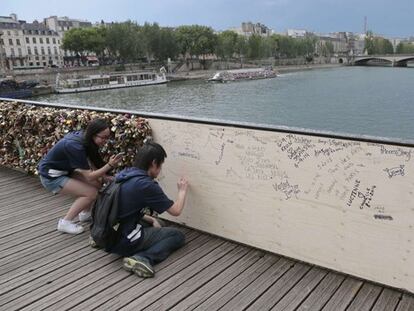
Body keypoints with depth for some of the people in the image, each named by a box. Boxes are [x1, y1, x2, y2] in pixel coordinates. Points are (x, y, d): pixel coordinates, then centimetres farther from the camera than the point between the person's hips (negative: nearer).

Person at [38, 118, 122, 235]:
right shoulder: (75, 146, -32)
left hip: (64, 171, 8)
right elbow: (89, 176, -27)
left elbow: (90, 161, 1)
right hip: (51, 177, -8)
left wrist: (102, 175, -14)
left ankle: (85, 213, 17)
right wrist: (110, 165, -34)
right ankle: (65, 222, -4)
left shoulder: (82, 136, -8)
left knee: (97, 182, 0)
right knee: (91, 193, -16)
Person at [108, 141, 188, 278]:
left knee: (154, 227, 30)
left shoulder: (123, 175, 4)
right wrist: (182, 190, 9)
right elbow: (176, 210, -8)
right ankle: (143, 258, -15)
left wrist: (151, 220, 11)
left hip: (109, 236, 8)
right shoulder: (147, 185, -20)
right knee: (178, 235, 5)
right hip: (126, 242, -8)